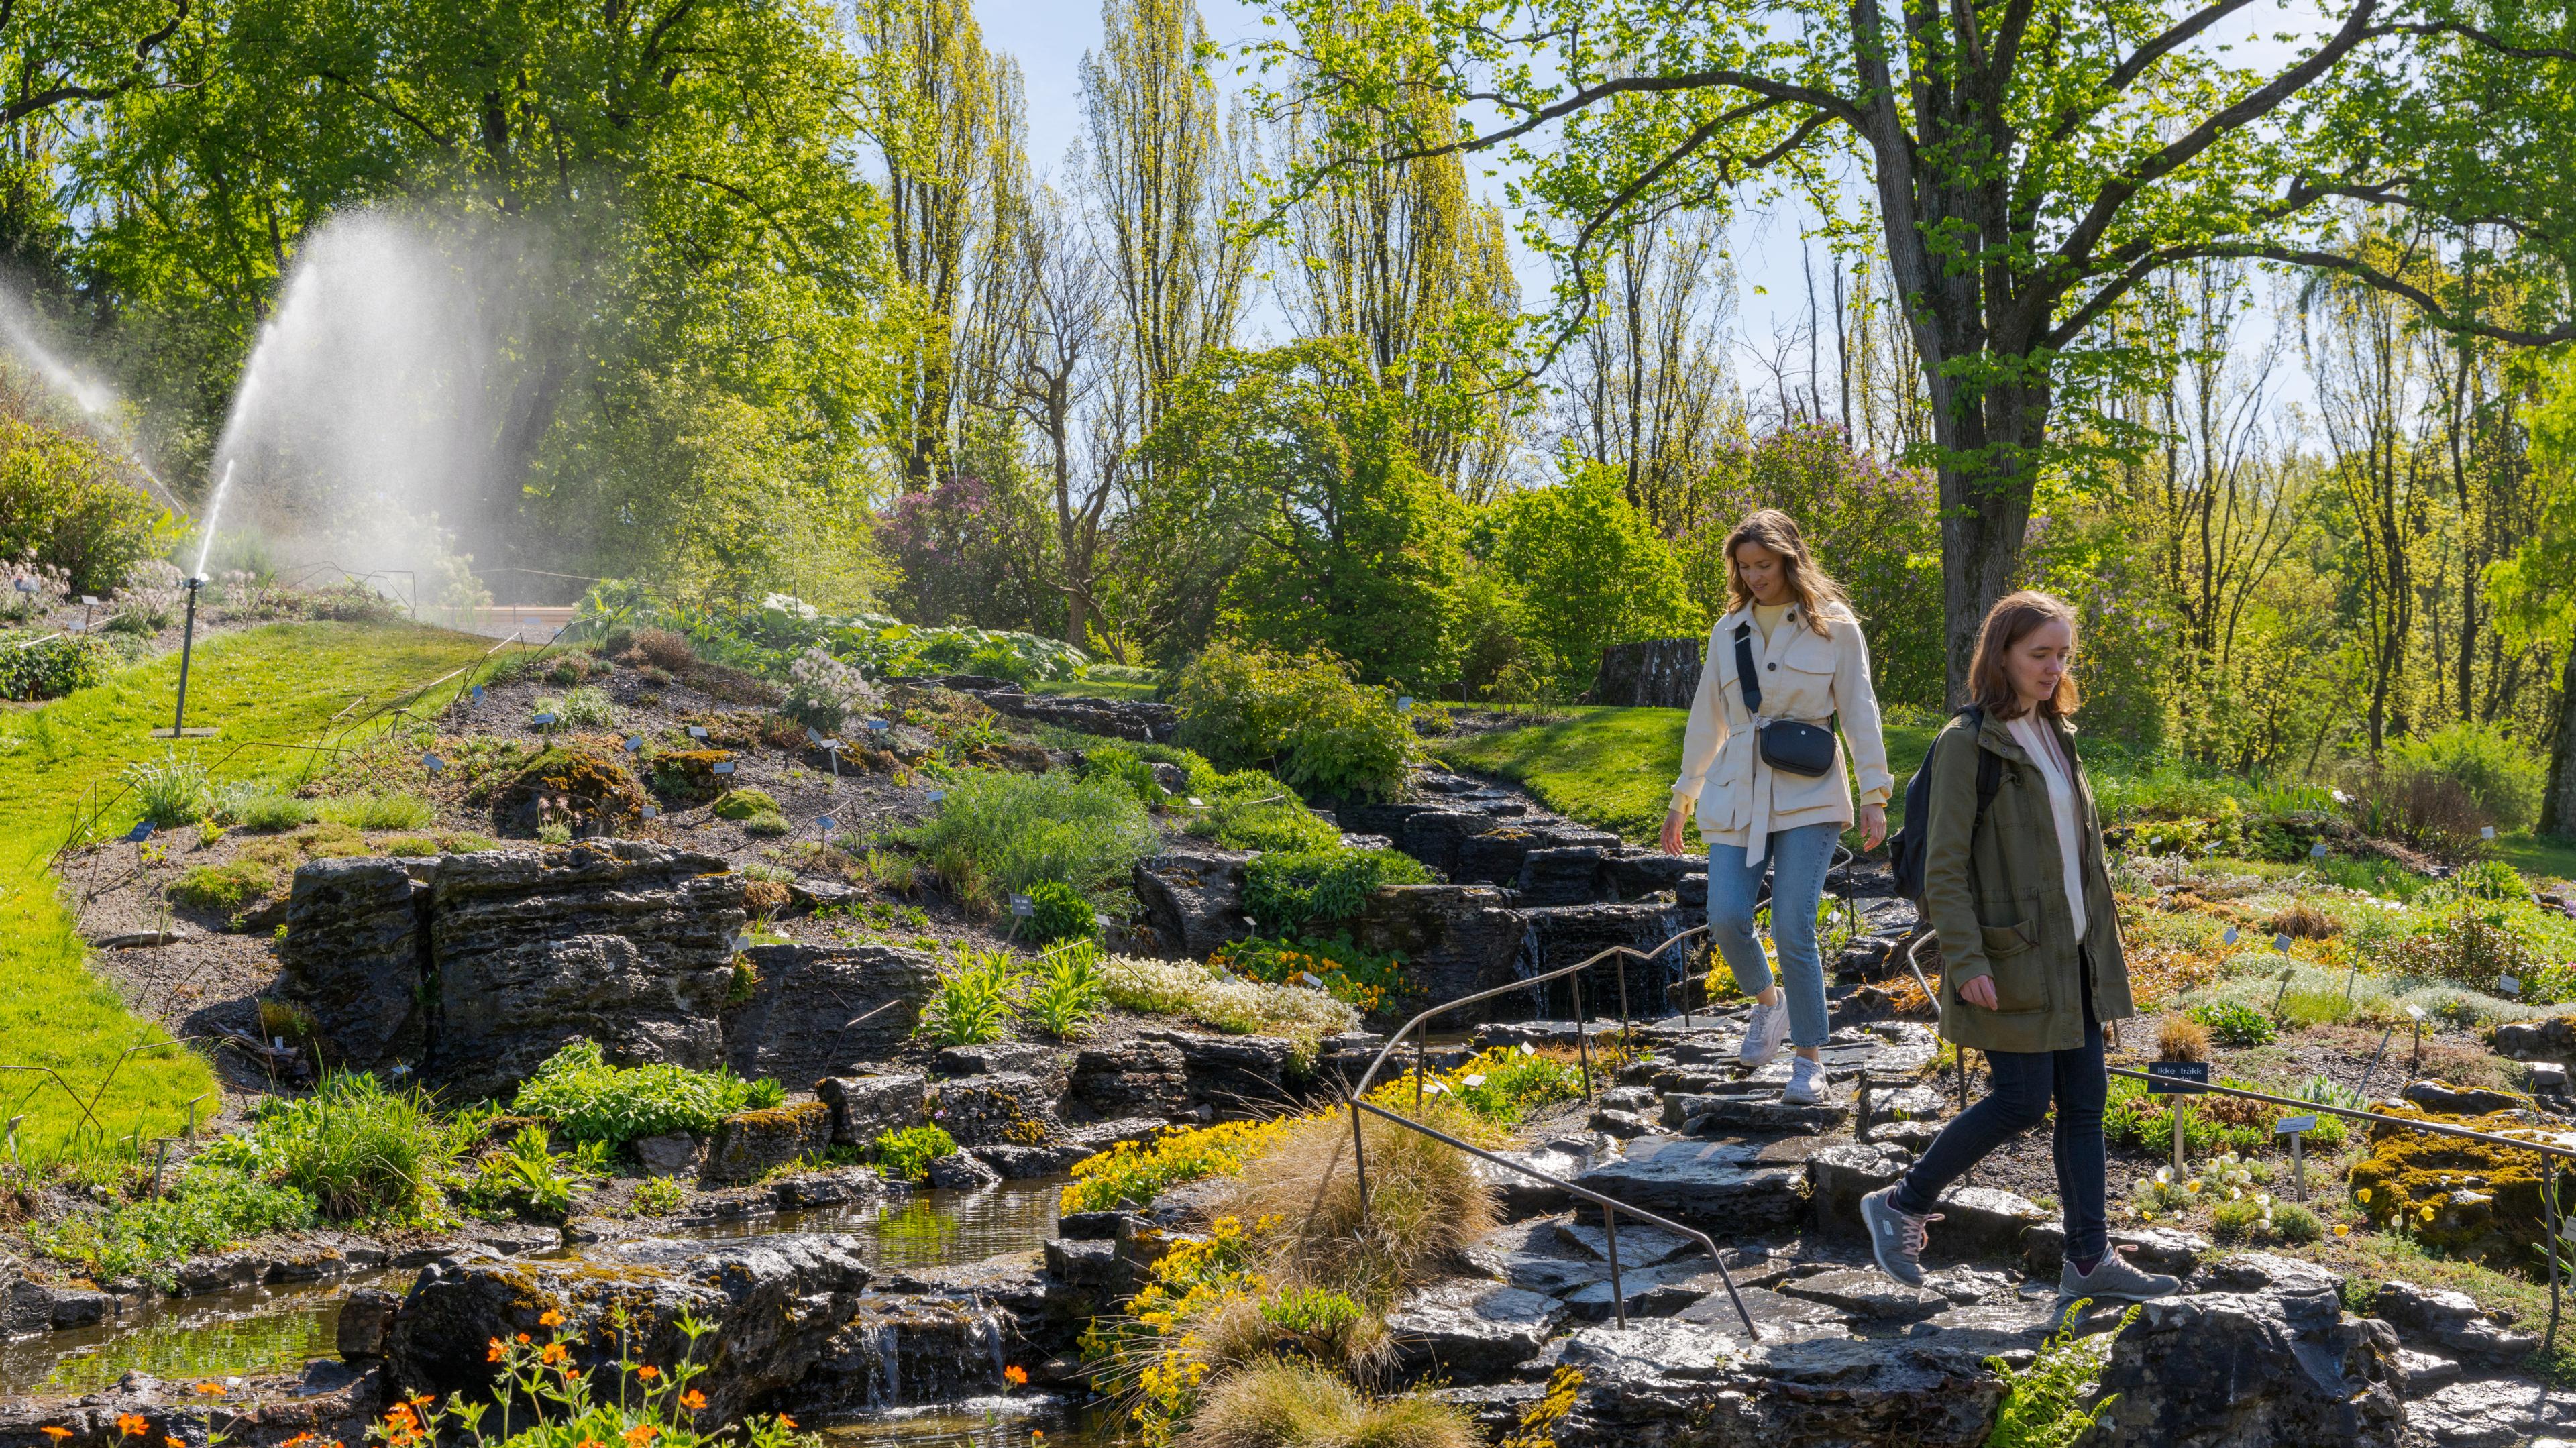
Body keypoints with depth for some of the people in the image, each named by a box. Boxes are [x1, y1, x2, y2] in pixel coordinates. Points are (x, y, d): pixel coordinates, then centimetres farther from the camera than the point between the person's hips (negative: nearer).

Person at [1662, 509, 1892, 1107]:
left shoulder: (1834, 626, 1)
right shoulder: (1729, 631, 11)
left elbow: (1859, 711, 2)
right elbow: (1707, 718, 17)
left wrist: (1875, 795, -4)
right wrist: (1683, 799, 19)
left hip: (1808, 797, -3)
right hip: (1737, 795, 4)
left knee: (1793, 928, -11)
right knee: (1725, 916, -10)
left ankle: (1810, 1064, 3)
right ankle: (1766, 1000, 22)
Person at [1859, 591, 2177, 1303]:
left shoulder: (2053, 734, 12)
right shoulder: (1968, 743, -12)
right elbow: (1944, 867, -15)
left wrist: (2103, 942, 17)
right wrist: (1966, 961, -20)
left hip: (2072, 954, 8)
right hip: (2013, 957, -8)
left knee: (2084, 1099, 8)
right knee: (2022, 1102, -5)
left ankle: (2091, 1258, 15)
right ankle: (1902, 1205, 11)